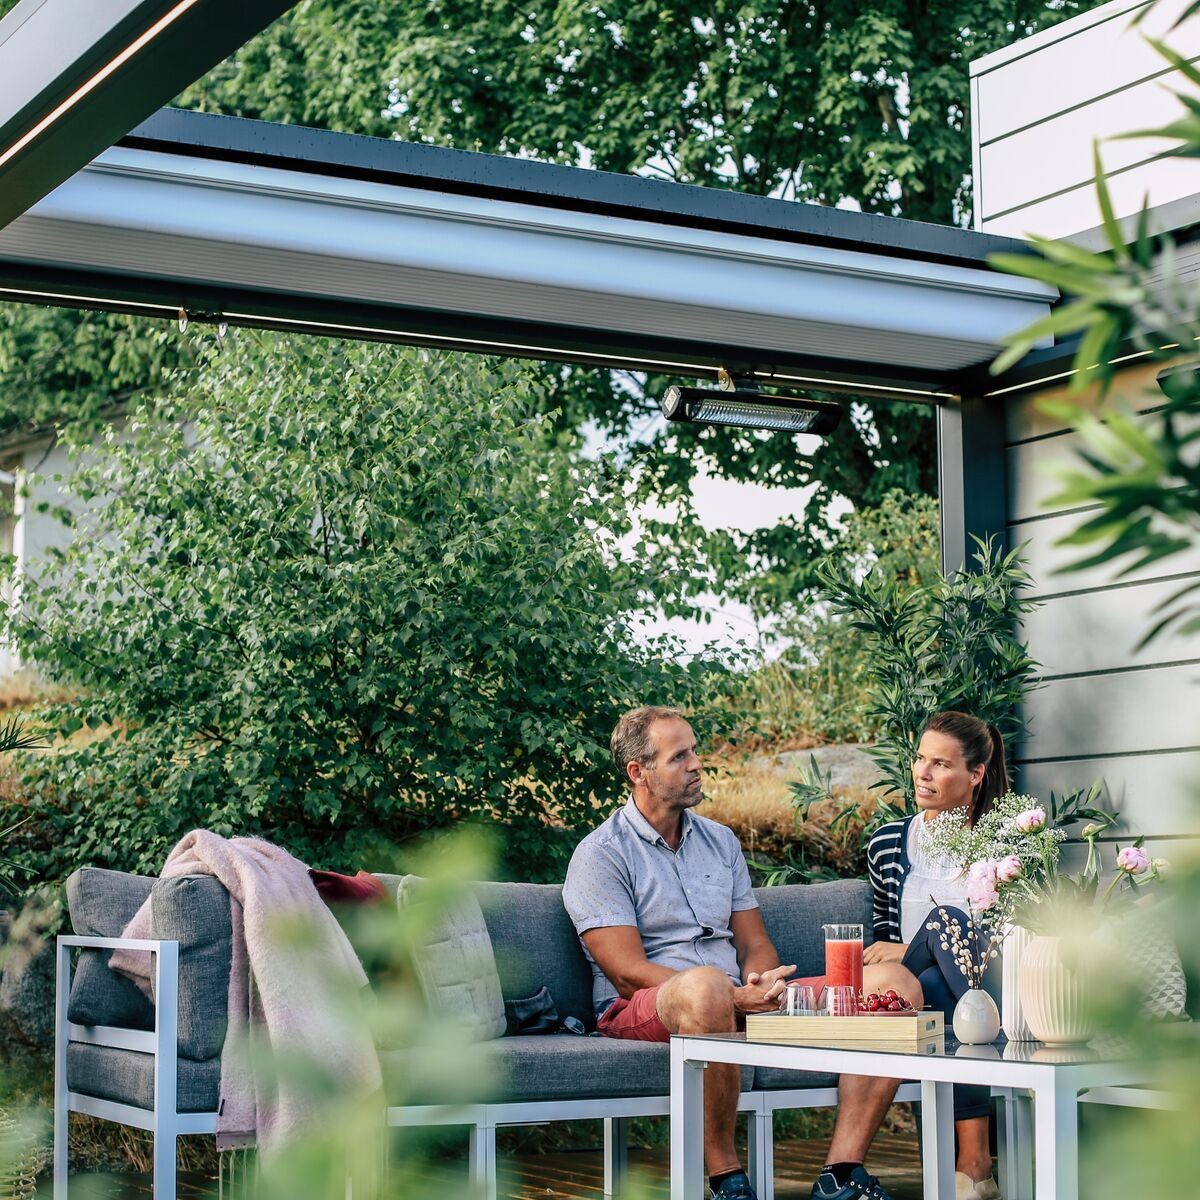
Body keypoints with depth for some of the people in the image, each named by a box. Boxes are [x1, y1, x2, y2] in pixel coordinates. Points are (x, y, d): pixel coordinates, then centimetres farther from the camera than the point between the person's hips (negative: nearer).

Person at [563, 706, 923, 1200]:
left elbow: (755, 944, 16)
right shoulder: (600, 855, -2)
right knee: (705, 986, -44)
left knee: (895, 981, -10)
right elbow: (628, 973, -12)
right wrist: (734, 997, -21)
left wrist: (761, 982, -10)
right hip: (642, 1011, -6)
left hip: (738, 1001, 6)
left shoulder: (720, 841, 19)